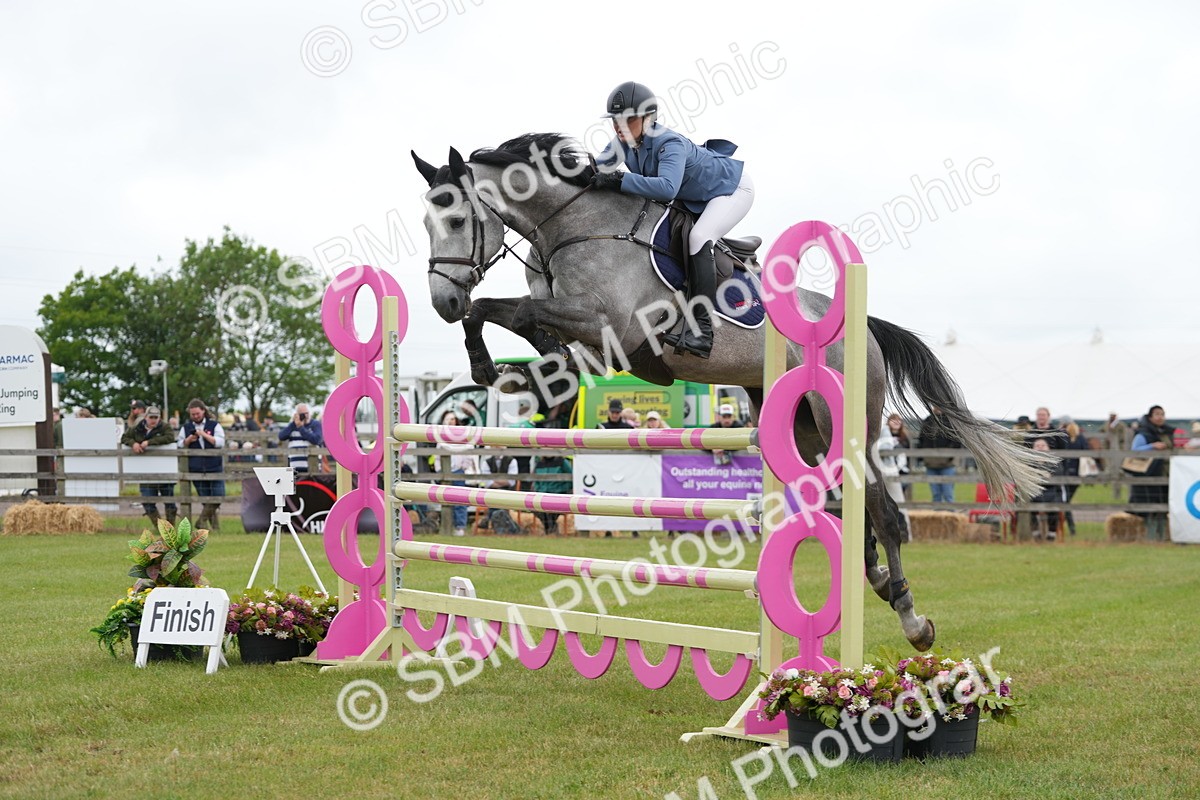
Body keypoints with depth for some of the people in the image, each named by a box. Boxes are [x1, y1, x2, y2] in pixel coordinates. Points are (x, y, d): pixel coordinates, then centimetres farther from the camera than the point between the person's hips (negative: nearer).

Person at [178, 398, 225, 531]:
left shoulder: (214, 425, 4)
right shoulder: (186, 428, 11)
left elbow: (220, 443, -7)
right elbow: (180, 446, 11)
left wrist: (205, 435, -14)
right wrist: (188, 440, -9)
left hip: (214, 468, -2)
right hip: (196, 469, 2)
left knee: (218, 497, -9)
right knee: (206, 500, 4)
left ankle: (202, 520, 2)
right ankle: (215, 525, 10)